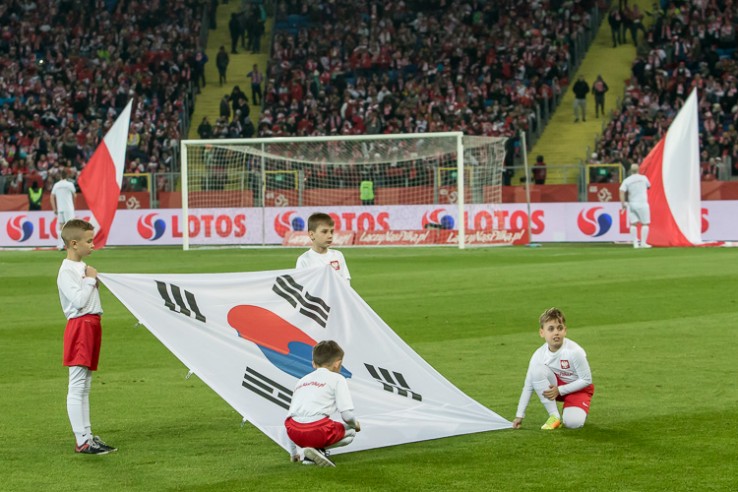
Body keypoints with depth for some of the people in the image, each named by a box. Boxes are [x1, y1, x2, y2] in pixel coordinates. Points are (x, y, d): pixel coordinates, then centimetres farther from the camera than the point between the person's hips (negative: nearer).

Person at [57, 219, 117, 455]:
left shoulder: (82, 267, 16)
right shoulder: (67, 271, -14)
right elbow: (79, 300, -22)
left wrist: (93, 279, 9)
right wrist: (90, 279, -12)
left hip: (91, 325, 10)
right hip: (79, 326, -10)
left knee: (85, 386, 13)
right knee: (77, 386, -8)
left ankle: (87, 435, 17)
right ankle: (82, 441, -9)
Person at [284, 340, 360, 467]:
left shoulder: (302, 381, 29)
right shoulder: (337, 379, 12)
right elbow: (347, 415, 1)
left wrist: (293, 454, 39)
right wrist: (355, 424, 27)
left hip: (295, 433, 6)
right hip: (318, 430, -6)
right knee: (350, 432, 21)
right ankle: (317, 449, -4)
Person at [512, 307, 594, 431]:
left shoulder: (574, 351, -27)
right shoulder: (539, 355, -16)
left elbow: (586, 380, -18)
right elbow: (528, 386, -10)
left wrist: (560, 390, -21)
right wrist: (519, 416, -12)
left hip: (578, 388, -4)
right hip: (555, 386, 4)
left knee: (573, 423, -29)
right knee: (537, 369, -26)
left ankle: (578, 411, 11)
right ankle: (554, 416, -19)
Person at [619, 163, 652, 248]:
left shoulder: (626, 180, -1)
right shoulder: (643, 178, -2)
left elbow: (622, 191, -12)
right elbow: (649, 186, 16)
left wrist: (622, 203, -10)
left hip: (632, 204, 2)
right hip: (642, 204, -2)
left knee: (633, 223, 5)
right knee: (645, 223, 4)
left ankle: (635, 243, 3)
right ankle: (643, 243, 1)